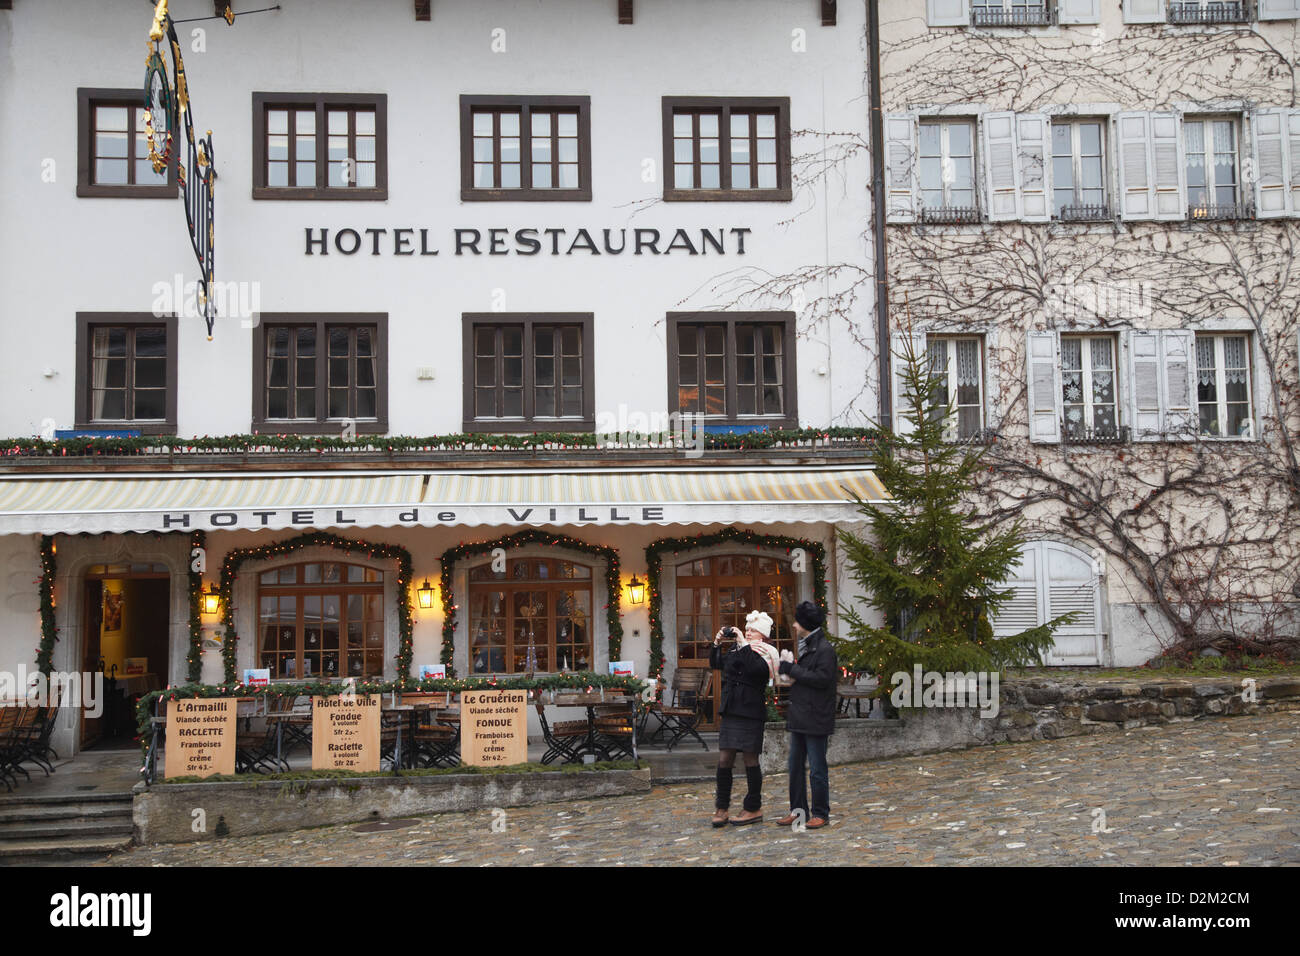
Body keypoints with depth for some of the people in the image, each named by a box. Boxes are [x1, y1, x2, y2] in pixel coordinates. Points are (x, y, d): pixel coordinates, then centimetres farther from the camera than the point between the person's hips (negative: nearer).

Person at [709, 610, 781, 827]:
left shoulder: (765, 653, -4)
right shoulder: (737, 651, 15)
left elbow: (756, 669, -25)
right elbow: (715, 664, 25)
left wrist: (743, 644, -22)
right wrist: (717, 643, 10)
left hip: (751, 712, -6)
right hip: (730, 711, 6)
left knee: (751, 760, 1)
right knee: (724, 760, 3)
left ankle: (754, 809, 12)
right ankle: (721, 807, 10)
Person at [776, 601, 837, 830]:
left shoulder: (824, 649, -13)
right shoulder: (806, 646, 16)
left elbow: (822, 678, -21)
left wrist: (792, 669, -16)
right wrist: (789, 668, 2)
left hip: (816, 719, -9)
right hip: (799, 717, 9)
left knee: (817, 769, -1)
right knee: (795, 766, 12)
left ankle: (821, 813, 7)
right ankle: (798, 810, 20)